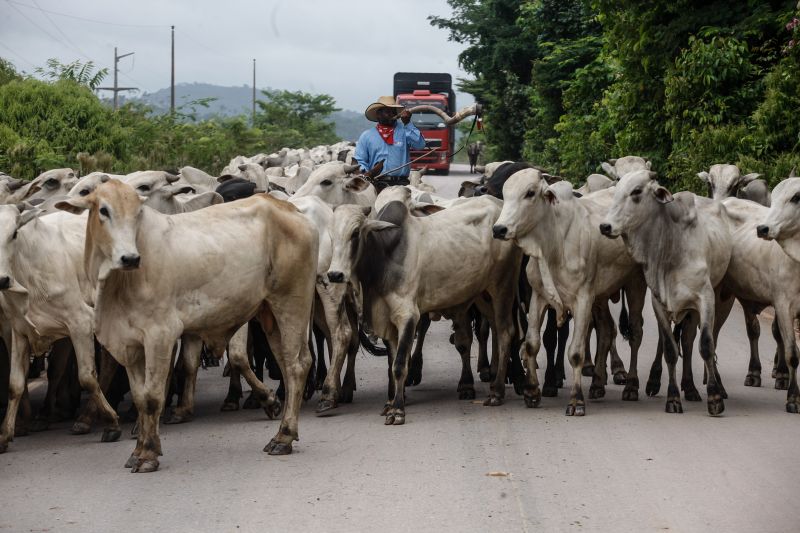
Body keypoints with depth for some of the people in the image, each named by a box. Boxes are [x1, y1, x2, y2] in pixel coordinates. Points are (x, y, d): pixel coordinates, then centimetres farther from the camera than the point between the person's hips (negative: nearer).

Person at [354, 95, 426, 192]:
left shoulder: (404, 131, 11)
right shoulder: (366, 136, 14)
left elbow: (420, 145, -4)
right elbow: (359, 161, 12)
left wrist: (407, 123, -6)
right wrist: (365, 173, -9)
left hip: (400, 184, 0)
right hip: (376, 184, 0)